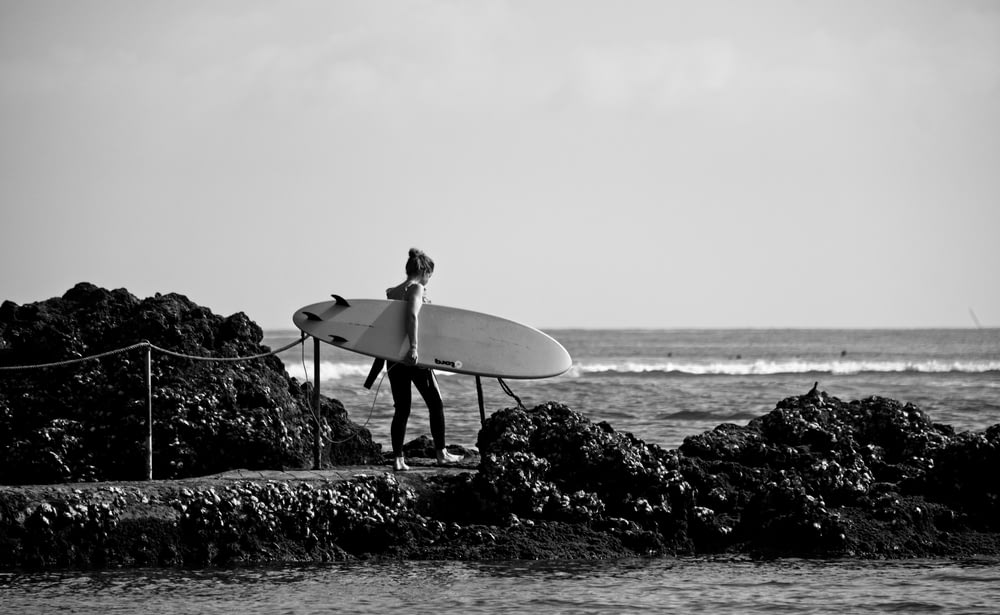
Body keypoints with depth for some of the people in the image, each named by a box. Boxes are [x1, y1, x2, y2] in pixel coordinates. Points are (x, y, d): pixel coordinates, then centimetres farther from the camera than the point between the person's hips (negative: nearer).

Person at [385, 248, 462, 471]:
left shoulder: (392, 293, 10)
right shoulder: (416, 289, -9)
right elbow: (412, 316, -24)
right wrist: (414, 347, -31)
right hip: (413, 357, -6)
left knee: (401, 409, 8)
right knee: (435, 403, 10)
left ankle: (398, 459, 1)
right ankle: (441, 453, 13)